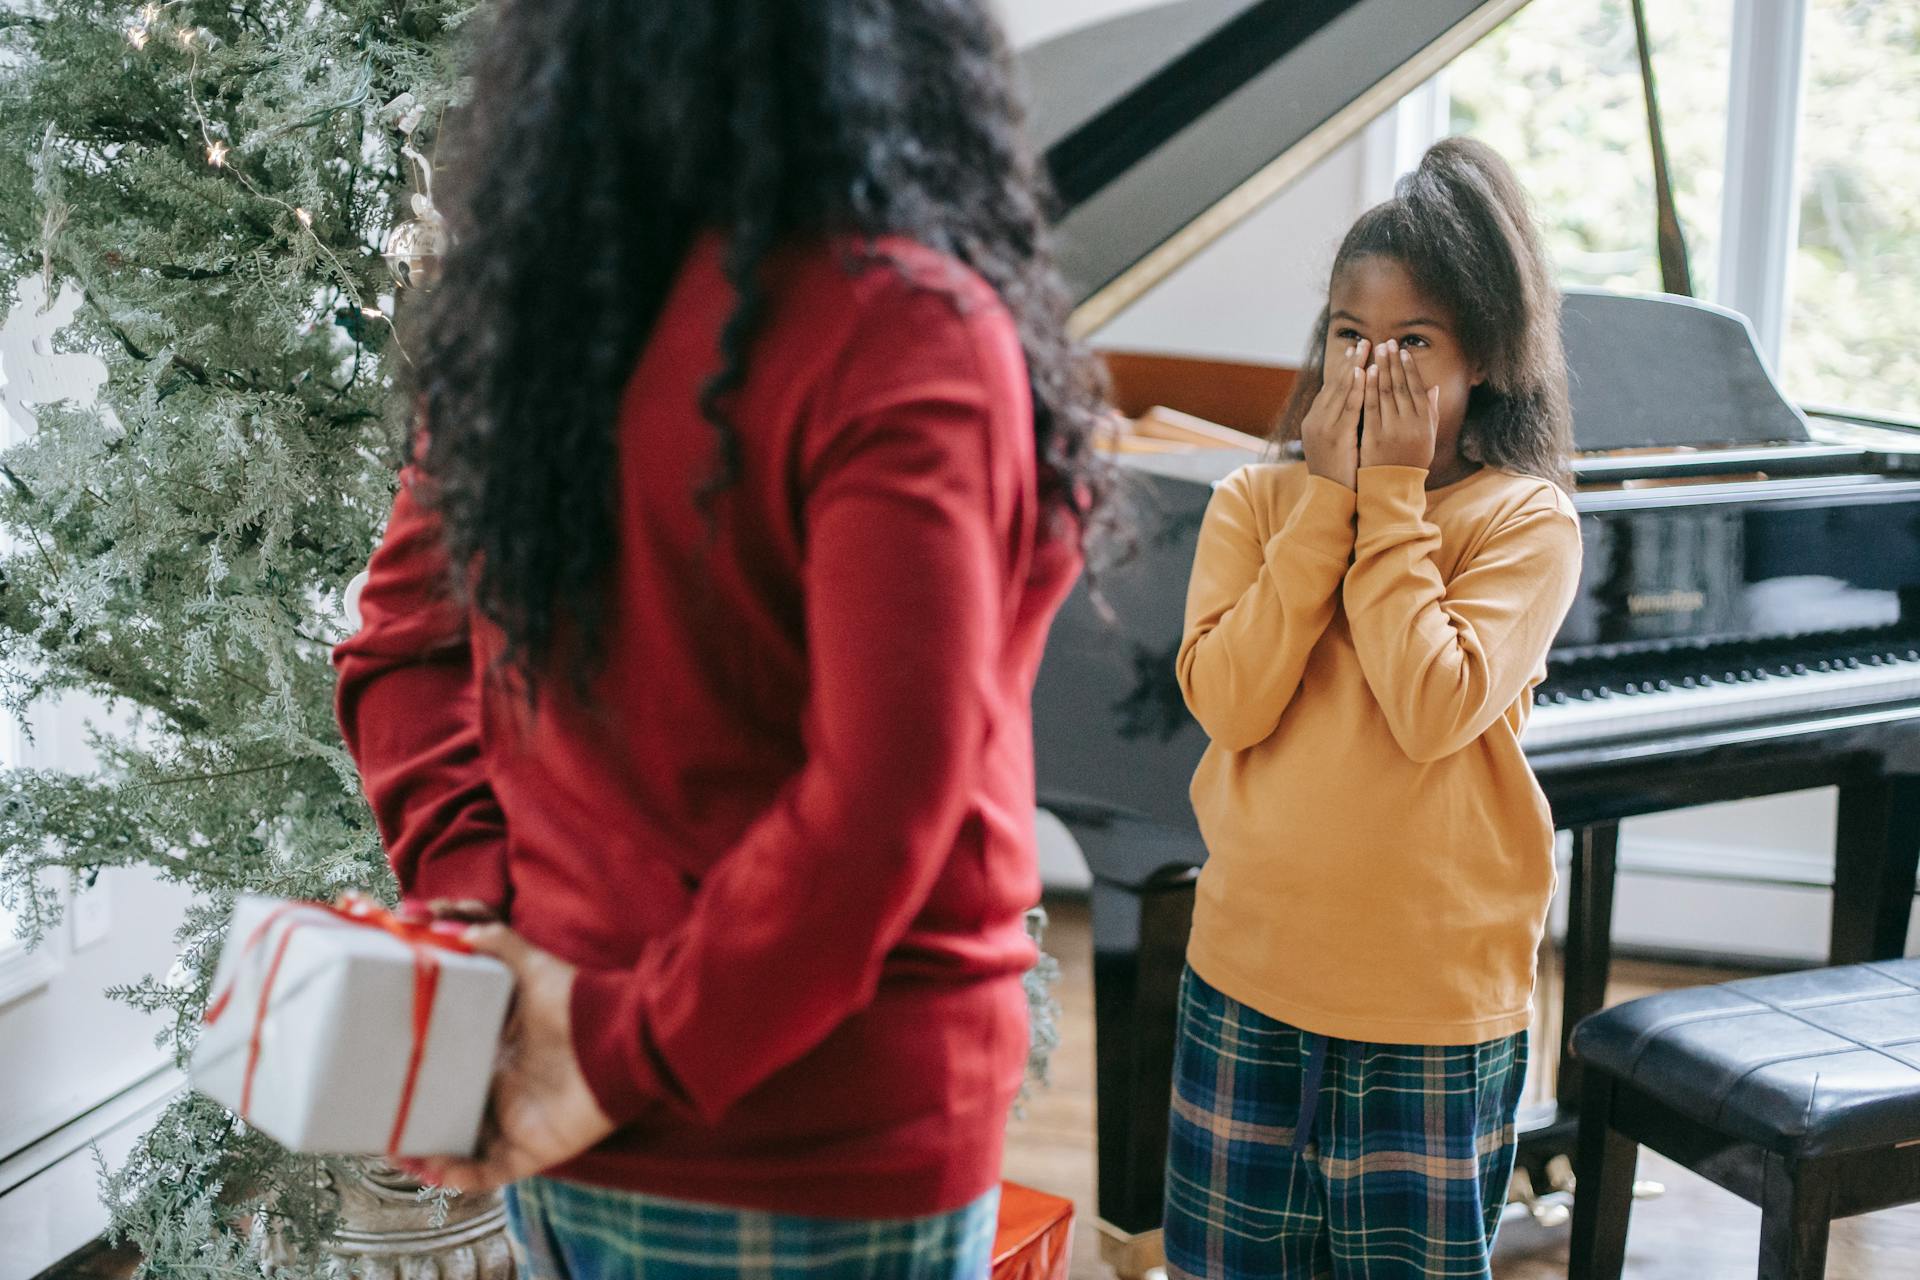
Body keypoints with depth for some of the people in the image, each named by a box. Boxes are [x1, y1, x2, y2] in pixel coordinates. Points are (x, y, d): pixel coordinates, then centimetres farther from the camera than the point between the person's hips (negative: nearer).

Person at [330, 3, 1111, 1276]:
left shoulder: (544, 307, 1)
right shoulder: (902, 328, -20)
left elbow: (401, 645, 9)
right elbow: (879, 802, -25)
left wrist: (470, 890, 1)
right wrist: (634, 1060, -16)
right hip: (818, 1167, -6)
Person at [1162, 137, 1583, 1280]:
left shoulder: (1527, 521, -7)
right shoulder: (1256, 503, 1)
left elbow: (1435, 711, -21)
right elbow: (1228, 700, -13)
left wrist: (1390, 499, -15)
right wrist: (1331, 494, -14)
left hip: (1437, 996, -2)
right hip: (1250, 974, 3)